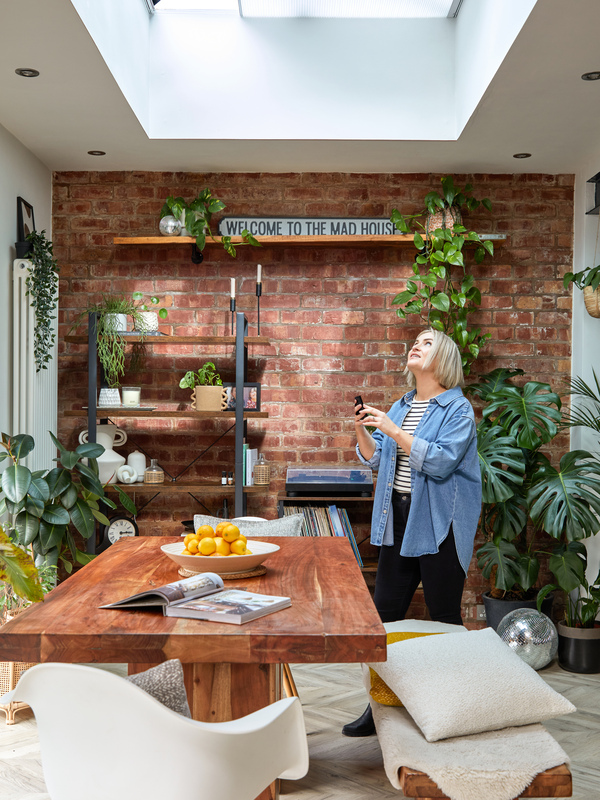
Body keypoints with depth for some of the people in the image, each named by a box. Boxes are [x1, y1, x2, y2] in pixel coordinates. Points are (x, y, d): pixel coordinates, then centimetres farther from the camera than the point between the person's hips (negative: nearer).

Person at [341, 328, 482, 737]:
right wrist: (361, 430, -3)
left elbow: (441, 462, -21)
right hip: (399, 519, 7)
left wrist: (393, 430, -23)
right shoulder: (401, 406, 13)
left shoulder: (457, 409, -8)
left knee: (444, 618, 3)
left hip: (439, 523, -7)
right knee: (386, 611, 9)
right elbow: (376, 459, 14)